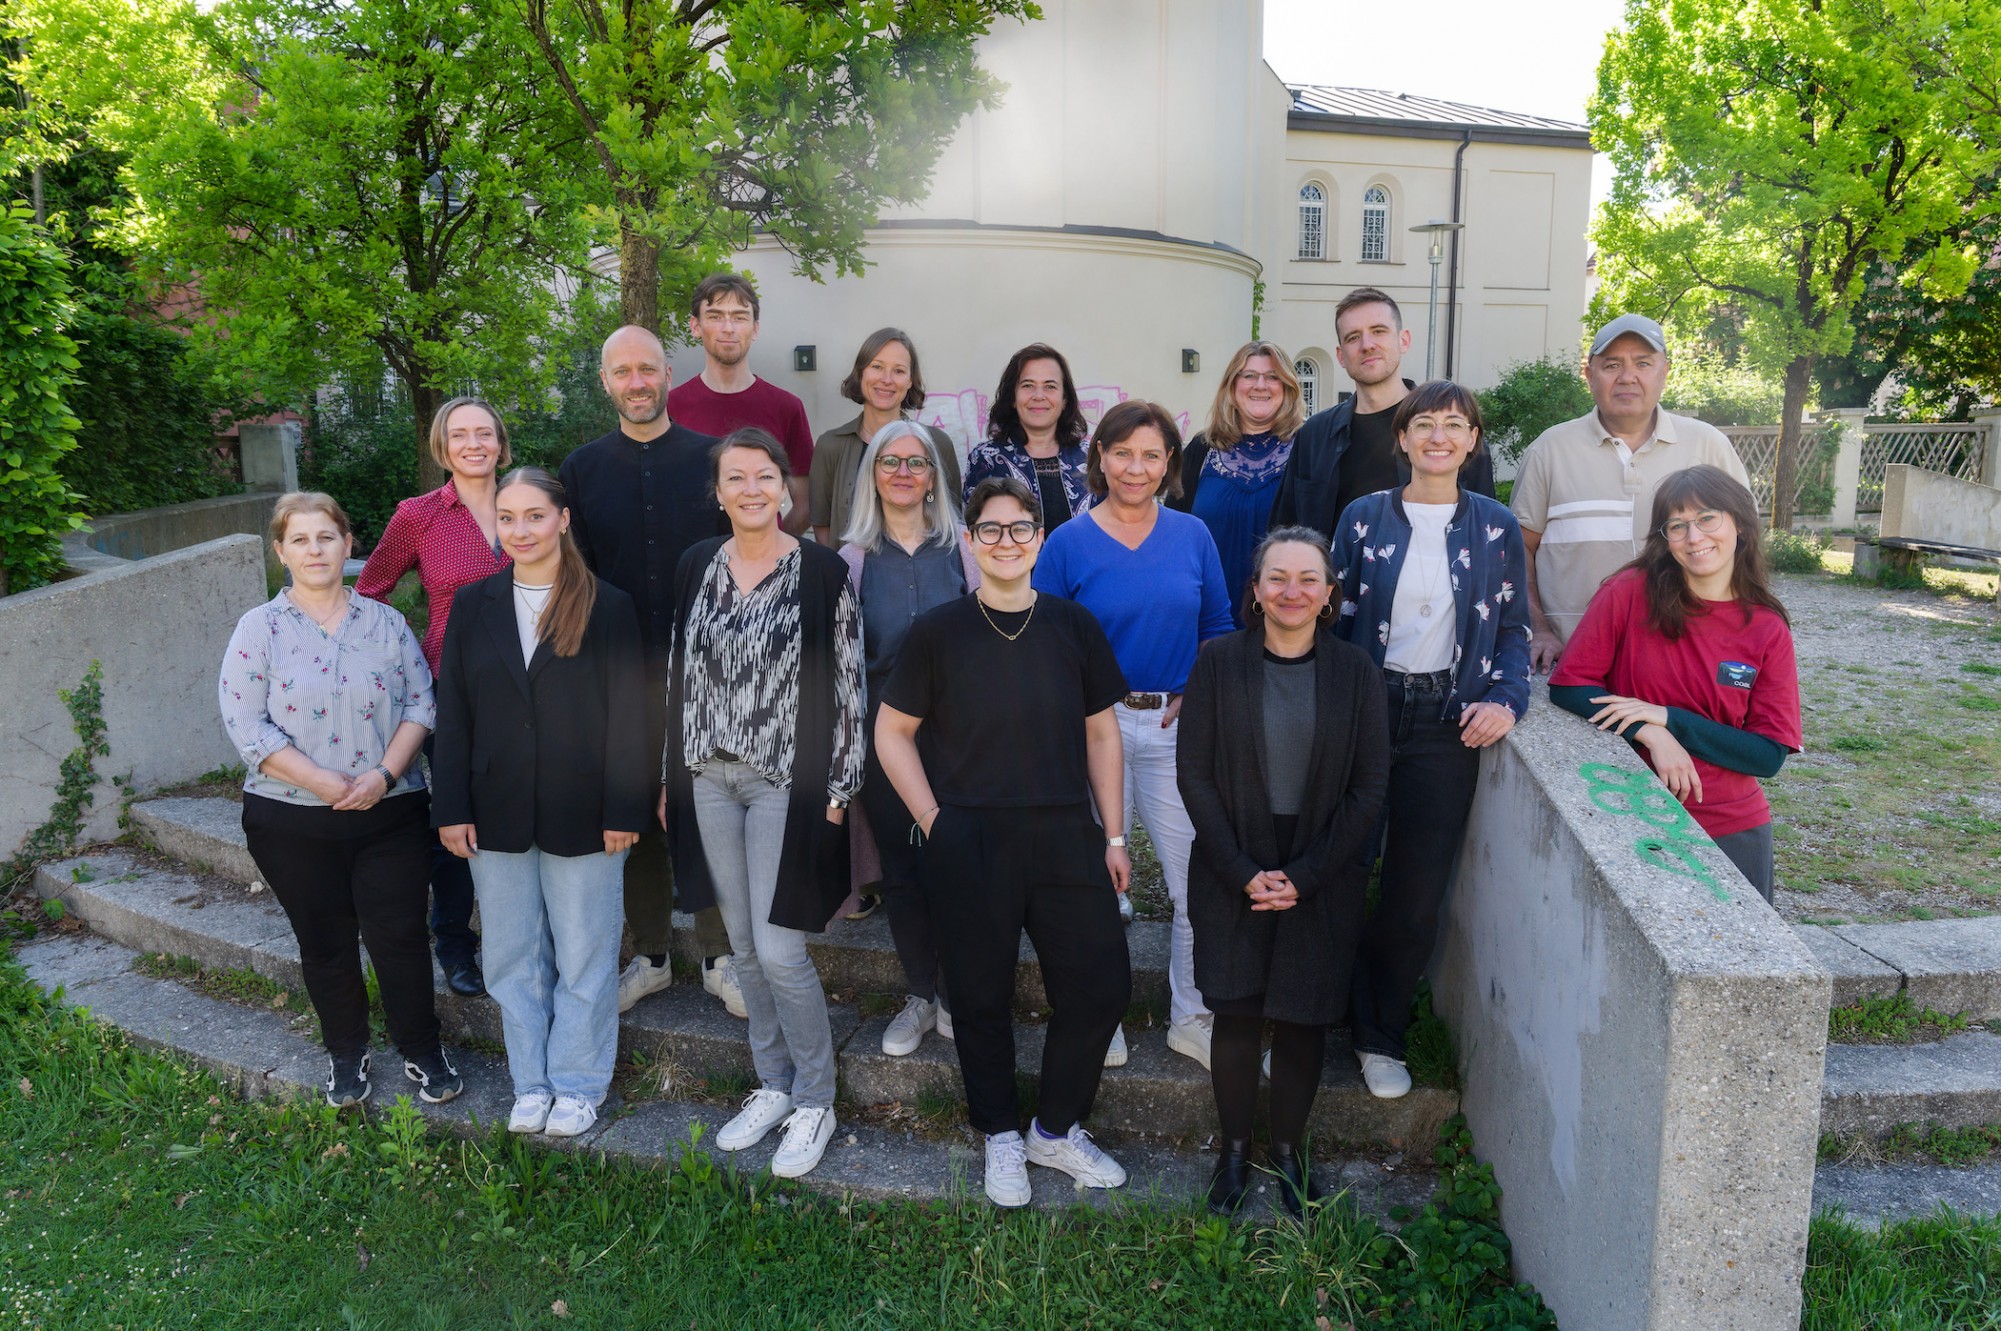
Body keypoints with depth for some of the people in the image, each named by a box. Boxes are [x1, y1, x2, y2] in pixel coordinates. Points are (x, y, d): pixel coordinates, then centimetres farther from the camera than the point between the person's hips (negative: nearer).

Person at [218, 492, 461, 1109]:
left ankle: (423, 1052, 19)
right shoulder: (259, 628, -2)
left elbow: (420, 701, 1)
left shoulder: (385, 622, 4)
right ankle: (345, 1055, 33)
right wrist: (324, 783, -16)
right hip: (294, 822, 0)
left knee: (400, 936, 1)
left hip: (390, 814, 0)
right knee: (325, 943, 13)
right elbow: (246, 724, -8)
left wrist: (386, 772, -14)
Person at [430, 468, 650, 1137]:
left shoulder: (607, 607, -7)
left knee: (583, 959, 10)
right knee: (513, 959, 14)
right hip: (498, 815, 3)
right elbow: (453, 713, 4)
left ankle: (577, 1085, 27)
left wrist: (624, 811, -10)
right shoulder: (474, 604, 3)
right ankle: (532, 1083, 31)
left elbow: (628, 718, -7)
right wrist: (452, 807, 0)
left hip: (581, 817, -3)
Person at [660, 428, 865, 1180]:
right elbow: (679, 674, 11)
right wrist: (670, 775, 10)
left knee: (780, 952, -5)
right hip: (709, 779, 5)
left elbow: (846, 684, -6)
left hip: (786, 781, -5)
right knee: (744, 947, 13)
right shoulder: (696, 566, 6)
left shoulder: (822, 571, -7)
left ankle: (814, 1104, 15)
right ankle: (773, 1085, 30)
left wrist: (837, 787, -8)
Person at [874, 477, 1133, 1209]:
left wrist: (1112, 834, 7)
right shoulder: (938, 631, -1)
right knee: (982, 996, 8)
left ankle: (1056, 1129, 25)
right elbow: (892, 732, 4)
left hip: (1065, 838, 2)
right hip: (968, 843, -2)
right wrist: (934, 821, -4)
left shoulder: (1073, 625, 5)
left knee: (1101, 985, 2)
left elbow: (1101, 732, 10)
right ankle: (1001, 1137, 30)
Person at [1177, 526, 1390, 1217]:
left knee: (1303, 1019, 6)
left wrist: (1304, 876, -9)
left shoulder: (1355, 670, -1)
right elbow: (1194, 775, -4)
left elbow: (1369, 786, -2)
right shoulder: (1218, 661, -3)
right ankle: (1234, 1149, 23)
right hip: (1232, 876, 0)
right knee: (1235, 1016, 1)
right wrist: (1243, 873, -11)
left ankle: (1289, 1148, 28)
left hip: (1322, 880, 1)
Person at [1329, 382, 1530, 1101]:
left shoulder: (1495, 527, 5)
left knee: (1416, 897, 3)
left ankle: (1380, 1038, 22)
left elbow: (1513, 629, 8)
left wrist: (1506, 700, -8)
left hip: (1447, 719, 1)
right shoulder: (1364, 517, 3)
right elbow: (1335, 617, 4)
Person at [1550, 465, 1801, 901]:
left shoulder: (1769, 631, -4)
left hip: (1733, 833, 2)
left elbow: (1769, 756, -6)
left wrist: (1669, 718, -17)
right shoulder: (1631, 591, -9)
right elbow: (1567, 685, -9)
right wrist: (1651, 734, -20)